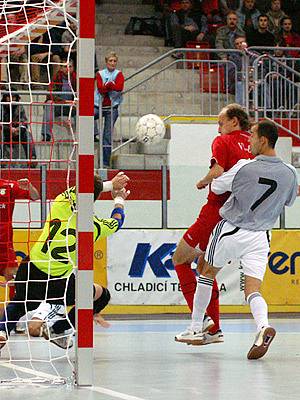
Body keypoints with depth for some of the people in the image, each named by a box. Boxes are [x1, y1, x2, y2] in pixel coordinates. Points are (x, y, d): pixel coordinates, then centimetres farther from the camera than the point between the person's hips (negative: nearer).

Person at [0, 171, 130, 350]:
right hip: (57, 284, -4)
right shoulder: (95, 226, -12)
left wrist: (111, 184, 30)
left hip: (29, 271, 4)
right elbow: (117, 221, 14)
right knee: (102, 295, 18)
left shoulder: (62, 203, -6)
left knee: (19, 305, 36)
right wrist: (119, 200, 36)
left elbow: (82, 189, 19)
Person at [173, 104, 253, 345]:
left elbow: (217, 172, -20)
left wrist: (203, 182, -3)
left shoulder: (223, 142, -5)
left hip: (217, 211, -7)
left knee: (180, 259, 8)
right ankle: (214, 328, 16)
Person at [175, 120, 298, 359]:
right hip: (260, 237, 2)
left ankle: (196, 329, 27)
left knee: (208, 274, 20)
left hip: (231, 230, -2)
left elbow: (216, 187, -2)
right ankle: (263, 326, -33)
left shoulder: (244, 167, -16)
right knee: (253, 290, -2)